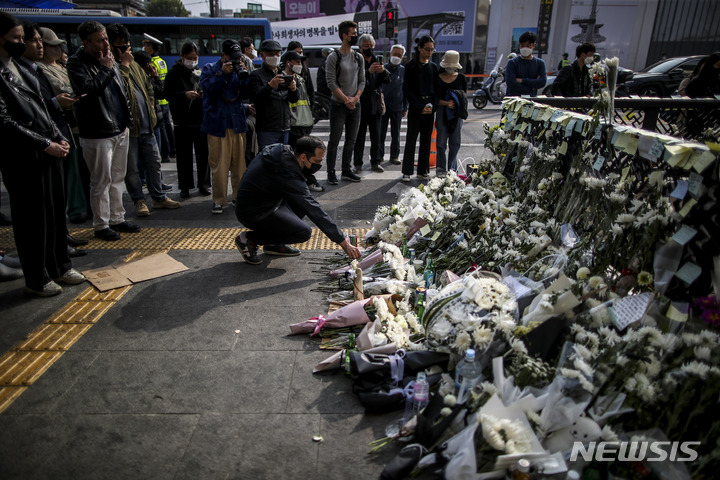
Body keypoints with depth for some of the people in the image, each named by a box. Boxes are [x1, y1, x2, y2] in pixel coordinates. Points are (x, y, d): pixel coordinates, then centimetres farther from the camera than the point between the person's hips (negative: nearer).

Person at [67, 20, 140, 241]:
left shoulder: (109, 58, 13)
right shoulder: (76, 63, -9)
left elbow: (122, 89, 20)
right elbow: (88, 90, -24)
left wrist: (127, 119, 15)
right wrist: (105, 69, -15)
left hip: (121, 130, 7)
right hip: (98, 134, -7)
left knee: (117, 178, 13)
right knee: (101, 181, -1)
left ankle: (117, 219, 24)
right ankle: (101, 225, 9)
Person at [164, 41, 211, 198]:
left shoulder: (201, 72, 10)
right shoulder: (174, 72, 1)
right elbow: (168, 94, -4)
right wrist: (185, 95, -19)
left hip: (201, 119, 2)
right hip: (182, 121, -2)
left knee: (203, 153, 5)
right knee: (184, 155, 4)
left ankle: (203, 184, 16)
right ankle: (185, 186, 13)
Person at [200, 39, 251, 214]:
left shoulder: (238, 69, 13)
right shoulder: (210, 69, 5)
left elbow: (245, 94, 5)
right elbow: (206, 86, -12)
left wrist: (243, 75, -8)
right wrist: (222, 73, -18)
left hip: (237, 123, 3)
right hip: (217, 124, -3)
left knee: (239, 162, 8)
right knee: (218, 164, -4)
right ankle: (218, 200, 3)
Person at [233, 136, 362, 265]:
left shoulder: (284, 151, -5)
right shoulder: (288, 175, -30)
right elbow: (315, 211, -30)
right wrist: (343, 243, -27)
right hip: (253, 212, -10)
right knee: (304, 233, -18)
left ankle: (273, 244, 12)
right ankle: (249, 239, -2)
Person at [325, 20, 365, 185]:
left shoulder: (358, 57, 12)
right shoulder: (333, 57, -6)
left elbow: (362, 80, 10)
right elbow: (331, 82, -11)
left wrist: (355, 98, -6)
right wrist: (346, 99, -14)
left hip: (355, 105, 6)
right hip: (338, 105, -5)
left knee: (351, 140, 9)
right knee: (334, 140, -2)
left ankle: (347, 171, 19)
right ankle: (331, 173, 5)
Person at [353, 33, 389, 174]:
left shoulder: (377, 61, 13)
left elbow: (387, 80, 7)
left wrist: (383, 71, -14)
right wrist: (368, 71, -29)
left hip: (375, 103, 5)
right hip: (361, 104, -4)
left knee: (376, 135, 8)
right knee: (359, 135, 1)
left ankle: (375, 162, 17)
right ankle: (358, 164, 8)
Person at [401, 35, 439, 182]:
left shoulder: (433, 67, 11)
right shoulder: (411, 66, -2)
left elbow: (436, 88, 12)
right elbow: (407, 88, -6)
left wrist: (433, 105, -5)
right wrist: (420, 107, -12)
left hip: (430, 107, 4)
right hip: (415, 106, -4)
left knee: (426, 140, 7)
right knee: (411, 139, -3)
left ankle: (423, 171, 15)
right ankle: (407, 172, 3)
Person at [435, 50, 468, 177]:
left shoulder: (461, 78, 8)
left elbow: (465, 96, 10)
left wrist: (460, 107, -7)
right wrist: (446, 103, -18)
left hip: (457, 114, 2)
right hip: (442, 112, -1)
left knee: (455, 142, 4)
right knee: (441, 141, 0)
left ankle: (452, 168, 14)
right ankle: (441, 168, 10)